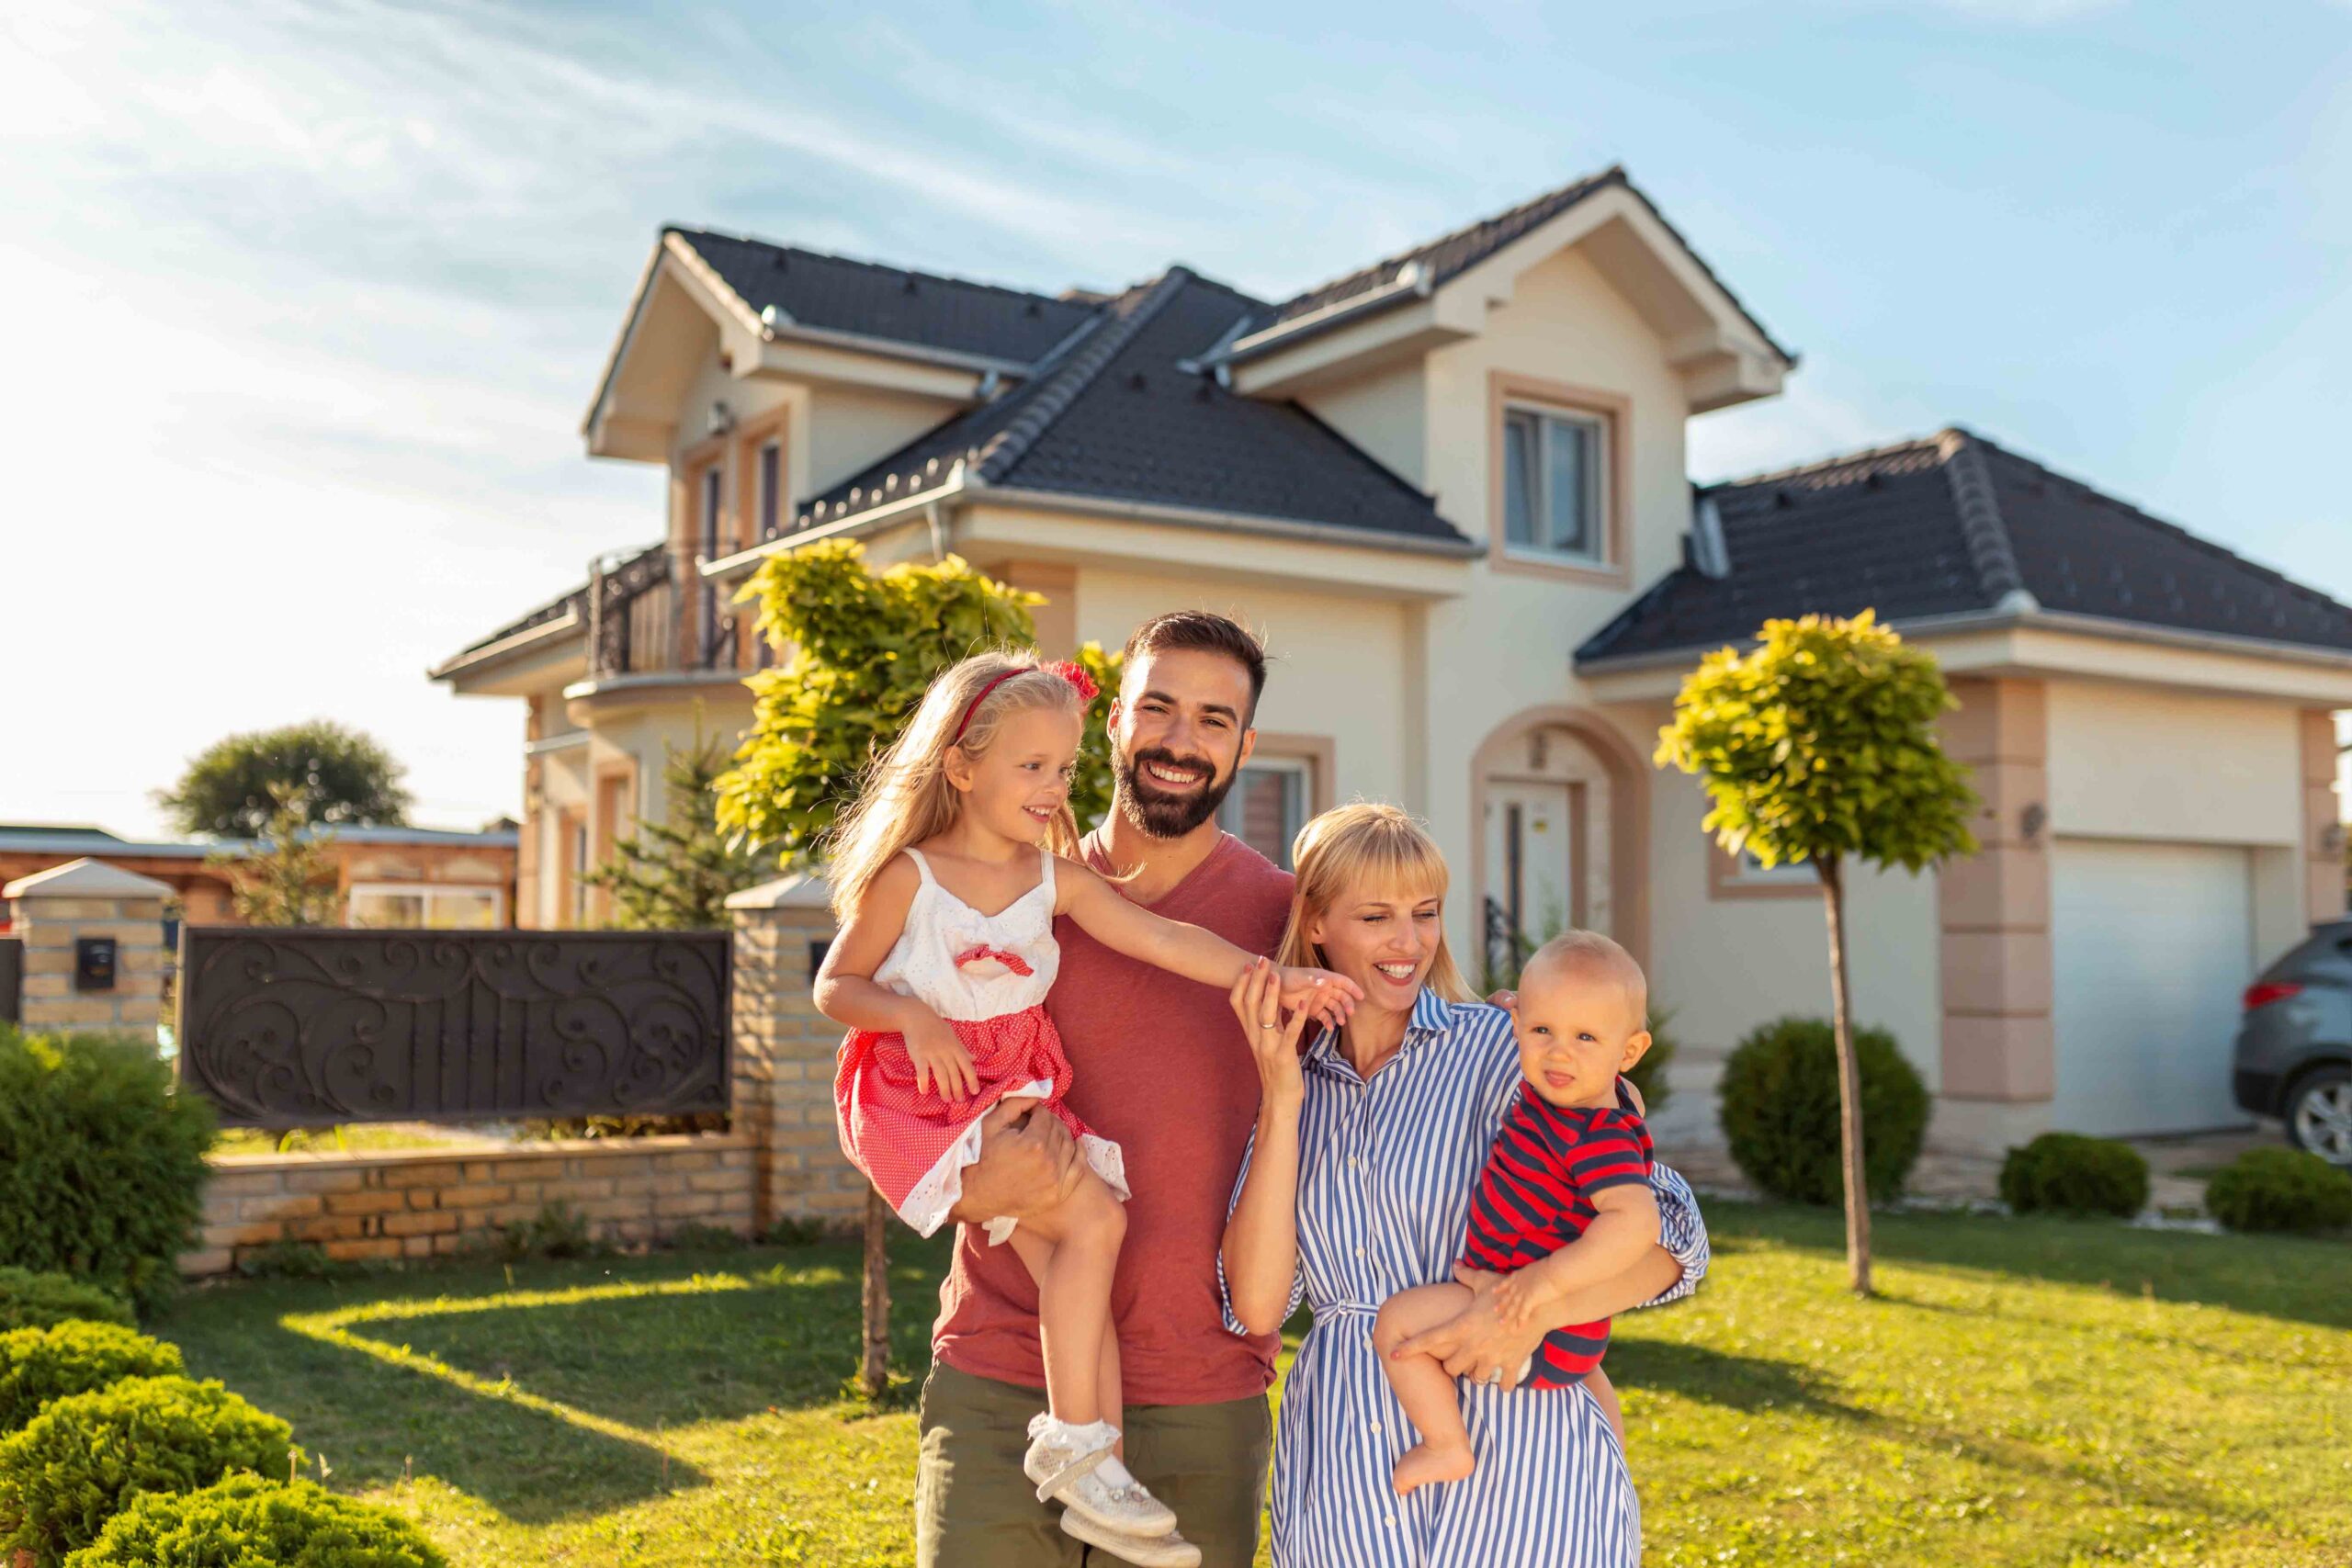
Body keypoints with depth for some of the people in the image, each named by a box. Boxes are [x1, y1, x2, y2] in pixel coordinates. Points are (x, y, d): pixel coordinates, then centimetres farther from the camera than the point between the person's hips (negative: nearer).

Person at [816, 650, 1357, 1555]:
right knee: (1093, 1218, -21)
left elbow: (1164, 940, -3)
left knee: (1070, 1269, -8)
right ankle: (1073, 1444, -10)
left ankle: (1099, 1476, 1)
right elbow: (835, 987, -3)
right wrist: (914, 1018, -21)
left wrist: (1270, 974, -14)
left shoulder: (1056, 878, 4)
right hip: (926, 1104, -5)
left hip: (1021, 1095, 5)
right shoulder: (907, 877, -8)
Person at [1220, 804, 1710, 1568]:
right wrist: (1281, 1100, -10)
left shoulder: (1506, 1049, -4)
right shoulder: (1290, 1086, 6)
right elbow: (1255, 1304, -5)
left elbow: (1675, 1239, -6)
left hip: (1512, 1462, -2)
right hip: (1342, 1470, 3)